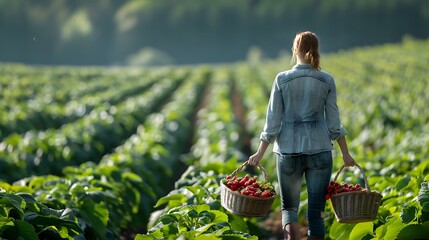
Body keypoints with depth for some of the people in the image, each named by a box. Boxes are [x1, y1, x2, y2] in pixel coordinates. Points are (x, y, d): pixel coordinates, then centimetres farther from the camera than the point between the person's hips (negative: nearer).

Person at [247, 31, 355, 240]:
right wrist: (345, 153, 11)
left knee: (289, 206, 12)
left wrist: (260, 153, 6)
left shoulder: (282, 79, -4)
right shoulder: (327, 81, -1)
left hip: (289, 149, -1)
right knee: (316, 209, 7)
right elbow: (334, 122, 2)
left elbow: (273, 121, -2)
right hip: (319, 148, 1)